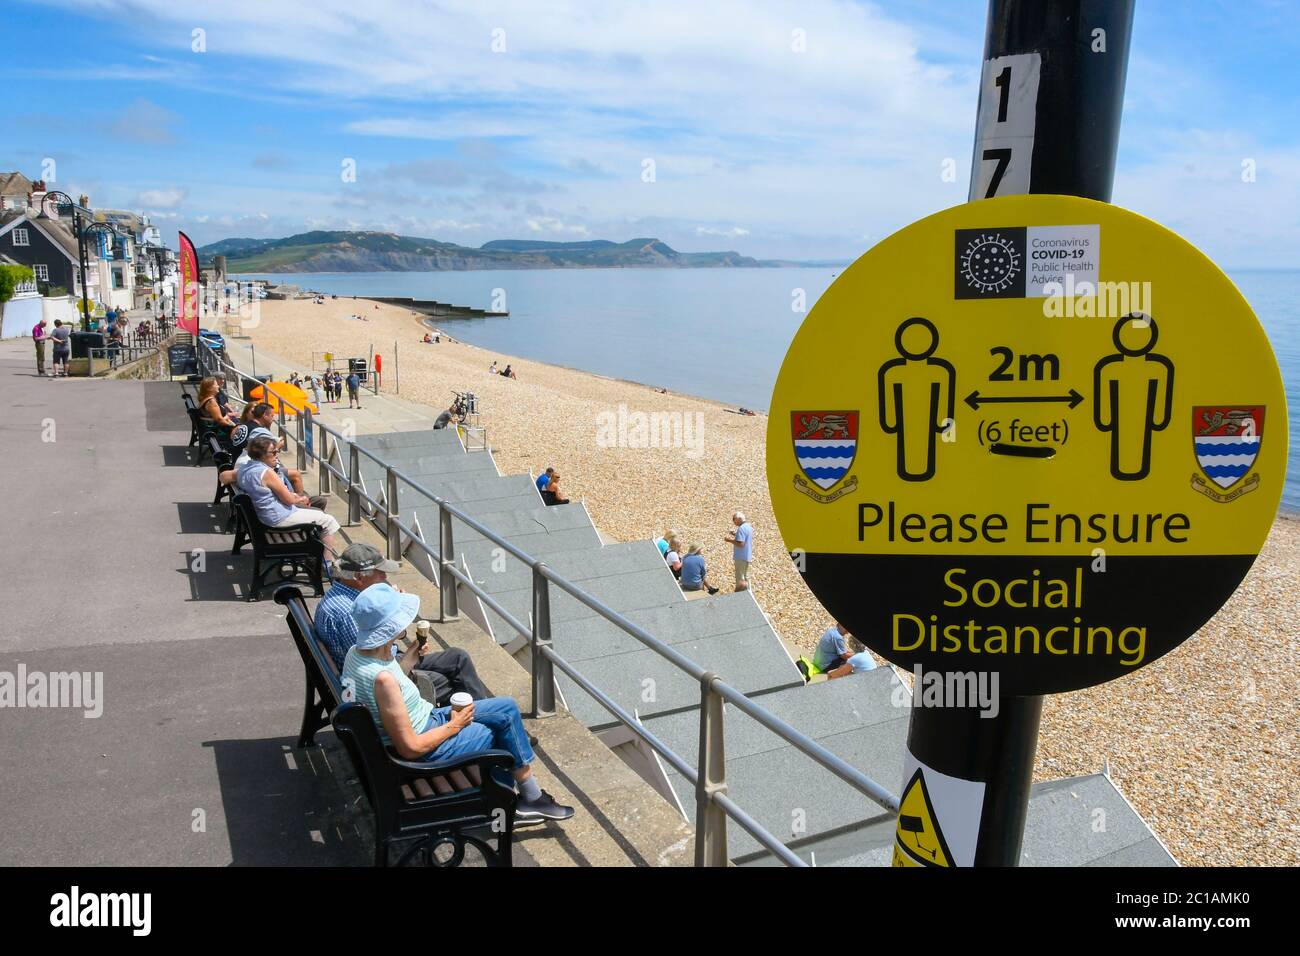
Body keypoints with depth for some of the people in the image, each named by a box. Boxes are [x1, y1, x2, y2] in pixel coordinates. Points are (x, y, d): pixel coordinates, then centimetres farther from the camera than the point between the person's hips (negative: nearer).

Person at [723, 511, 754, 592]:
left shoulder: (741, 528, -21)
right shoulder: (749, 526, 10)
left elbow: (740, 544, -27)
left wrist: (730, 540, -16)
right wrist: (736, 535, 12)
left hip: (741, 557, -10)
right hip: (747, 556, 10)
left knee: (740, 579, -3)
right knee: (745, 577, 18)